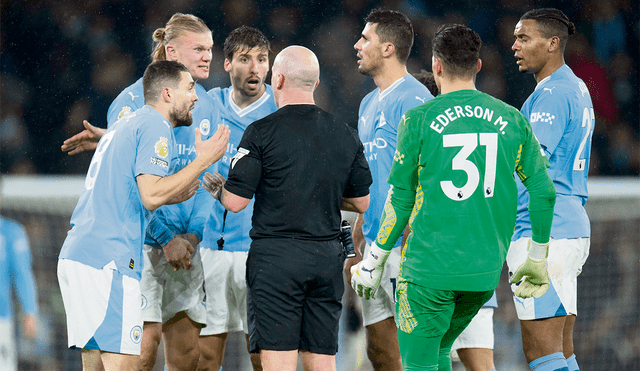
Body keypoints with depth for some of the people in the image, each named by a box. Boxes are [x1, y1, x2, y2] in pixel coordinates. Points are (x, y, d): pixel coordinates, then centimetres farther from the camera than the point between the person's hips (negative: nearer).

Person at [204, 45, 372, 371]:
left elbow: (235, 201, -9)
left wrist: (215, 188, 13)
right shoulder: (346, 135, 8)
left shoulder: (262, 132, -8)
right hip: (328, 258, 5)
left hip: (275, 257, -5)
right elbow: (361, 203, 15)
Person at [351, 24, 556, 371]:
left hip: (430, 267, -4)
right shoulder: (511, 120, 5)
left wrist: (374, 261, 7)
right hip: (487, 269, 4)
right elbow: (543, 191, 7)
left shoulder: (419, 119, -5)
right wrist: (537, 260, 19)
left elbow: (401, 199, -4)